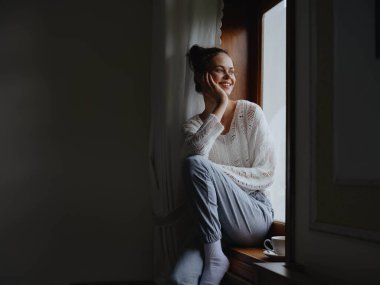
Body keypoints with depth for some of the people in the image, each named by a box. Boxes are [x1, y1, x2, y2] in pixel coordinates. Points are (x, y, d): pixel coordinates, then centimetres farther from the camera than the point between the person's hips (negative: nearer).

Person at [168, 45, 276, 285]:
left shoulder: (251, 113, 3)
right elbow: (195, 151, -16)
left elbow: (266, 174, -3)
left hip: (254, 216, -1)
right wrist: (220, 107, -11)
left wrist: (214, 171, -13)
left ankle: (214, 256, -19)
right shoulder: (194, 125, 10)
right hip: (214, 222, 1)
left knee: (197, 165, -27)